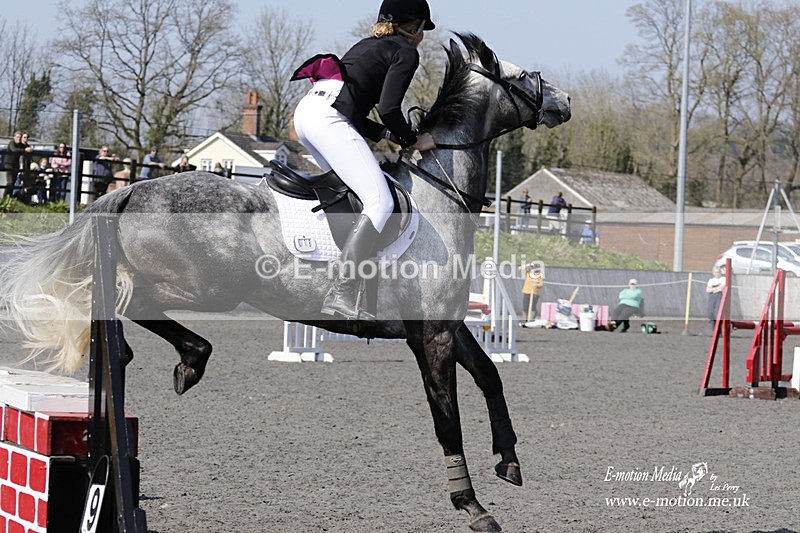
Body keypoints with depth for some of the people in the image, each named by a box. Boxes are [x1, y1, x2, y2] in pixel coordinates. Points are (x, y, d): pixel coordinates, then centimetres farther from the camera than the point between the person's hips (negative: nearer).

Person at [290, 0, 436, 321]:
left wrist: (388, 135, 25)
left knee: (346, 189, 24)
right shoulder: (406, 52, 6)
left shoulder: (367, 45, 31)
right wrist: (413, 141, 9)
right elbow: (388, 109, -7)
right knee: (380, 202, -14)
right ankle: (342, 295, -26)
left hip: (305, 111, 10)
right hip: (328, 118, -9)